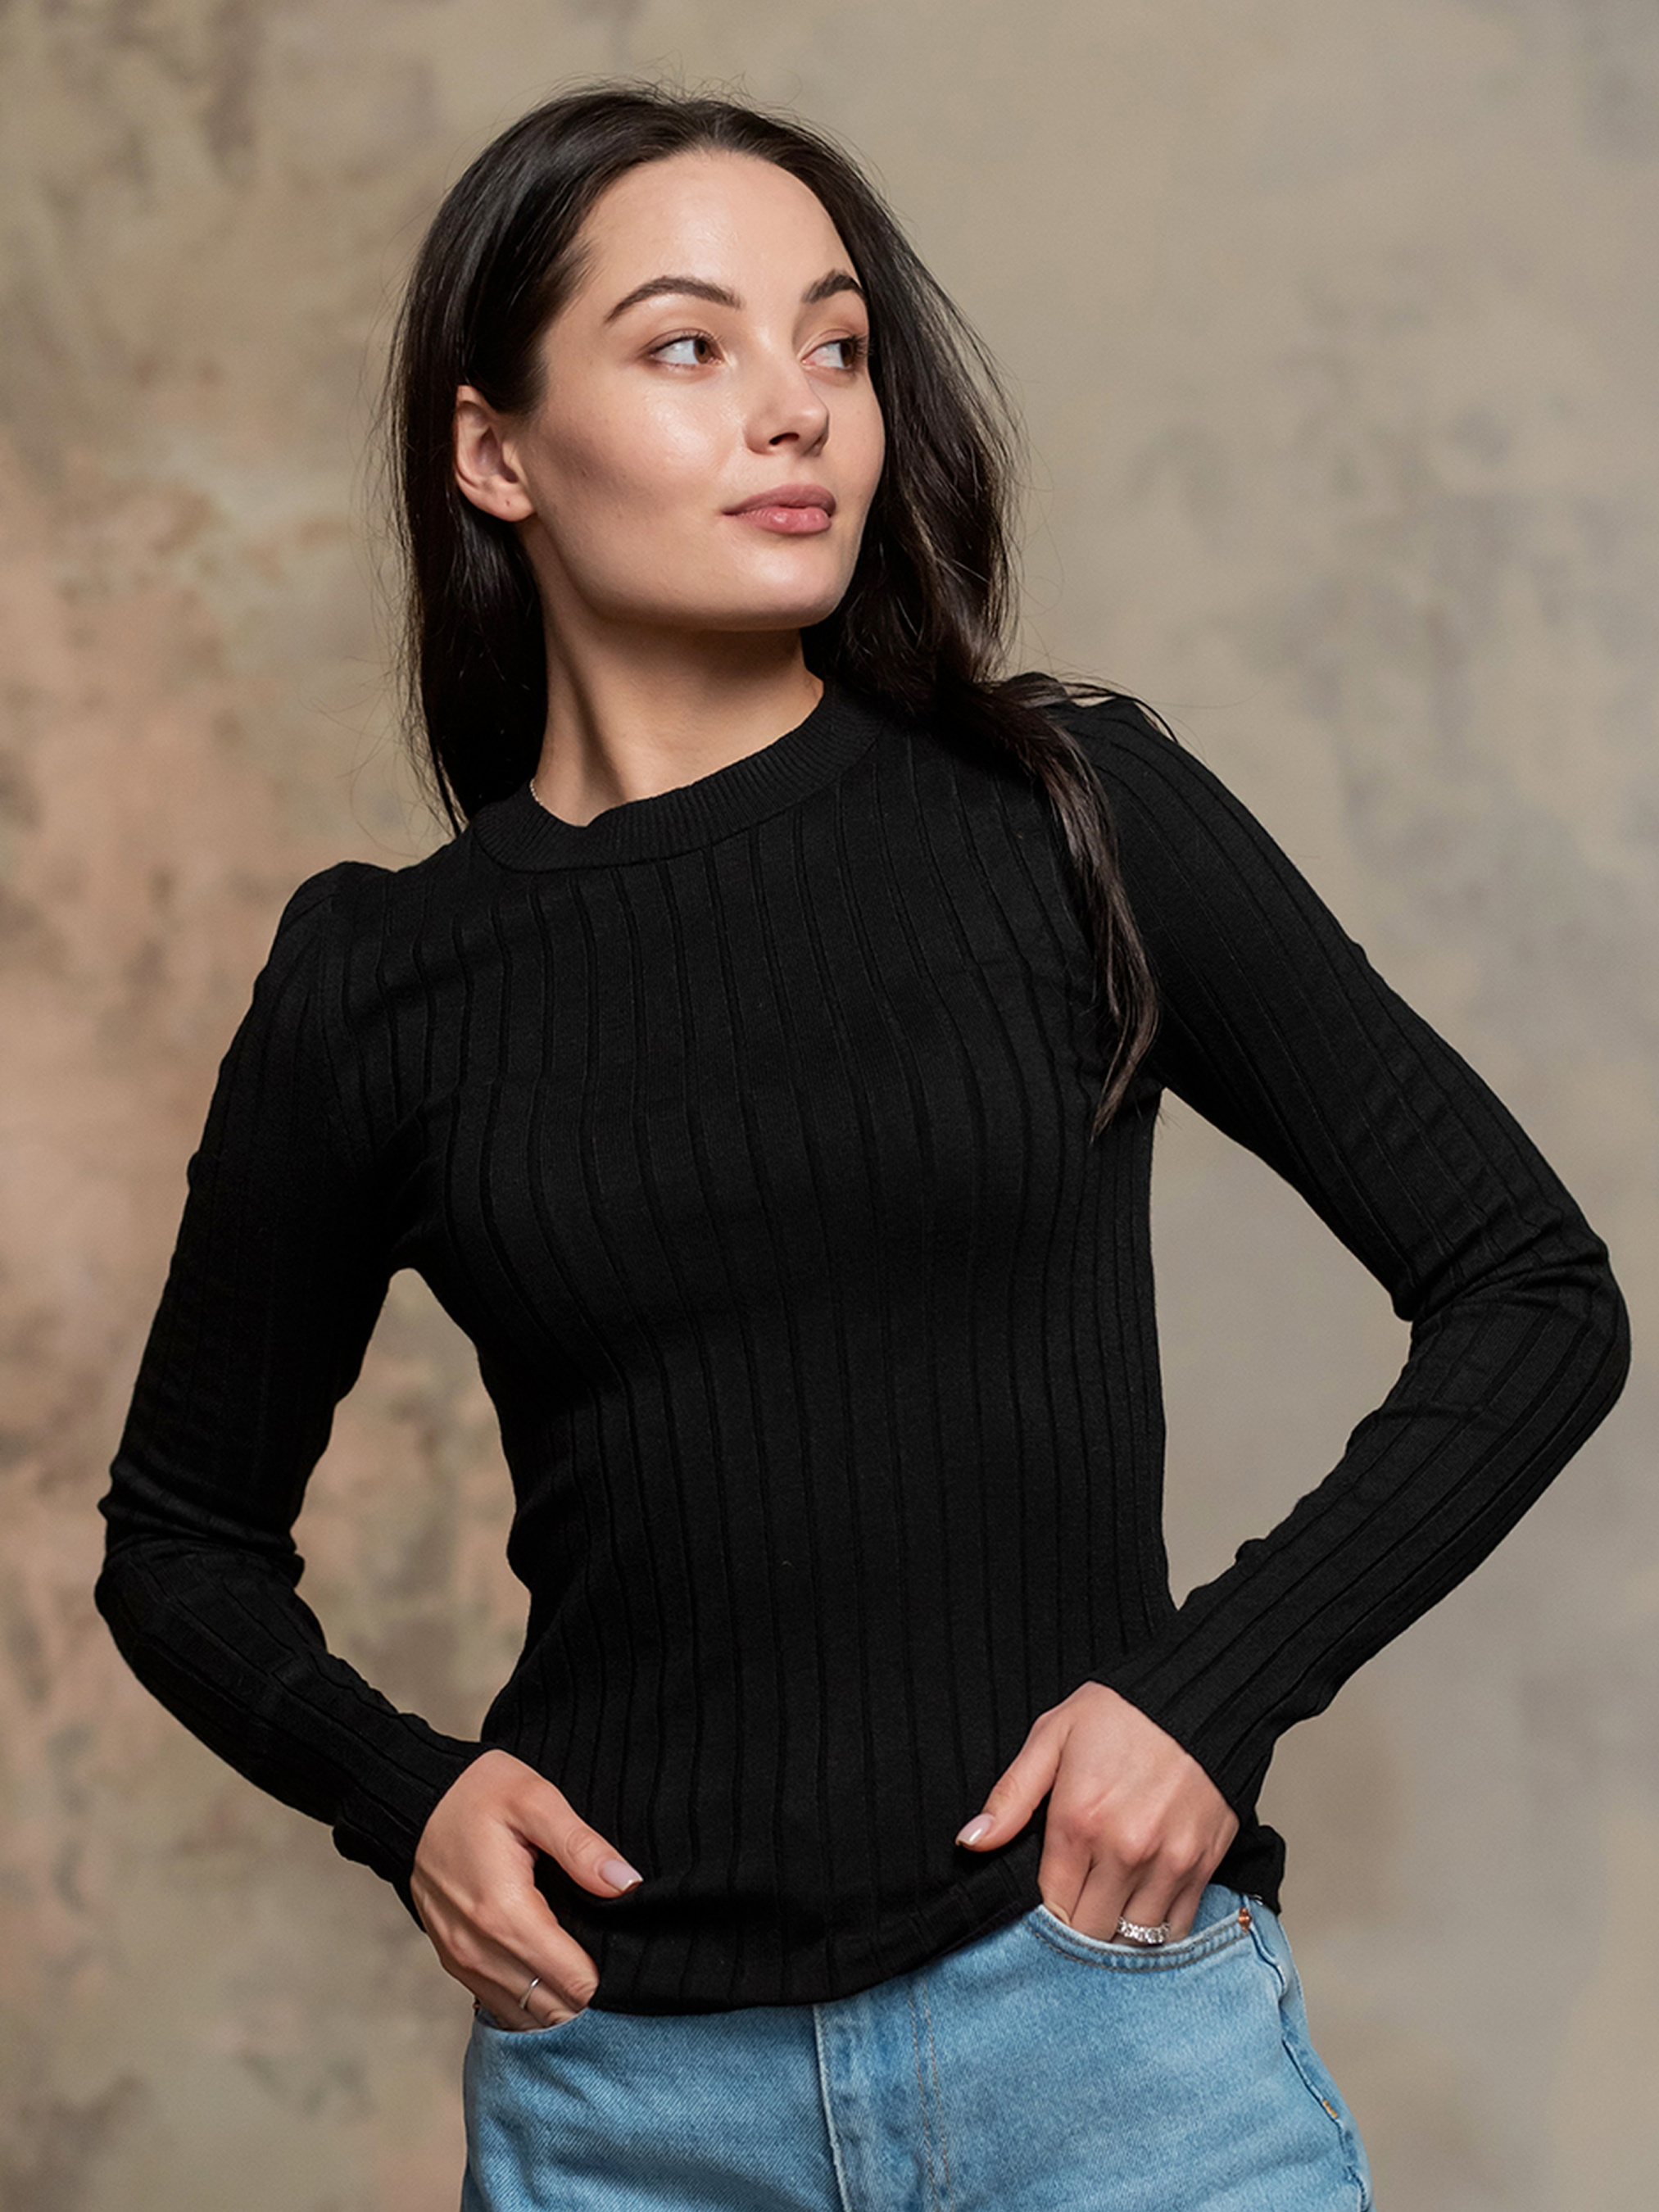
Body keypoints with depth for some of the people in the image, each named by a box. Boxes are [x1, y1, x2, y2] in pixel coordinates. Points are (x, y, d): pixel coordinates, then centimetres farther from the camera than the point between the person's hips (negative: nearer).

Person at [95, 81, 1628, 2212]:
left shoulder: (1069, 819, -2)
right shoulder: (378, 983, 2)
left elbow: (1531, 1292, 3)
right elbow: (184, 1538, 15)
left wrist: (1221, 1686, -7)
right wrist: (399, 1795, -3)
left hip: (1103, 2007, -1)